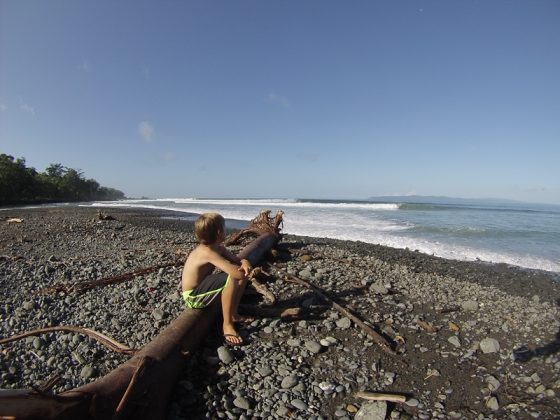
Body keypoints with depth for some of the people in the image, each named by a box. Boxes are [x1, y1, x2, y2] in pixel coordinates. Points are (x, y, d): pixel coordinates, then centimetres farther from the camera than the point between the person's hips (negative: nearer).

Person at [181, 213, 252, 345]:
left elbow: (237, 260, 4)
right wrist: (243, 268, -12)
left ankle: (233, 313, 12)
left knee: (243, 274, 5)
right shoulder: (207, 251, -29)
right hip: (193, 297, -9)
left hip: (202, 286, 9)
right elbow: (237, 273, -36)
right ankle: (227, 324, -18)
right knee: (231, 278, -32)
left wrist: (245, 262, -20)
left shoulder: (218, 248, 0)